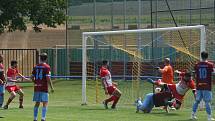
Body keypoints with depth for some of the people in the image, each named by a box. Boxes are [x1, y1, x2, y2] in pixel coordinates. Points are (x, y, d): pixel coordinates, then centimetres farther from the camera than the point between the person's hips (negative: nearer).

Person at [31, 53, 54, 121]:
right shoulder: (47, 67, -8)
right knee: (45, 103, -3)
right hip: (44, 88, -5)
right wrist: (51, 87, -8)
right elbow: (48, 78, -14)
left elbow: (32, 77, 9)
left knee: (37, 103, 13)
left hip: (37, 87, 5)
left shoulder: (36, 67, 7)